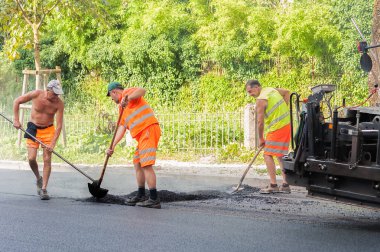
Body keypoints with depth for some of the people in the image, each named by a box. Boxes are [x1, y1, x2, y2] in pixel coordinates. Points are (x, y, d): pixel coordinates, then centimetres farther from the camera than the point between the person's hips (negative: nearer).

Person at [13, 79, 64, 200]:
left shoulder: (59, 103, -16)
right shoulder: (36, 94, -17)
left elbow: (59, 125, -16)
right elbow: (17, 102, -5)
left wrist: (53, 143, -25)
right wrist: (16, 120, -9)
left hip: (48, 130, 0)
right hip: (33, 128, 0)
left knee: (47, 160, -6)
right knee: (31, 158, -9)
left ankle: (44, 189, 0)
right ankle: (38, 179, 19)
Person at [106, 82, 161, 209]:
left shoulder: (127, 92, 2)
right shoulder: (122, 108, 27)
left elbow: (142, 90, -19)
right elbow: (121, 128, 18)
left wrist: (127, 98, -31)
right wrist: (113, 146, 9)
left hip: (149, 129, -10)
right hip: (142, 135, 10)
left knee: (146, 164, -14)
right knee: (137, 164, 16)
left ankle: (154, 199, -16)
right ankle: (141, 196, 25)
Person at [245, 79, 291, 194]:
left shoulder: (260, 100, -15)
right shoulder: (272, 90, 10)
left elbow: (260, 122, -13)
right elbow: (287, 92, 28)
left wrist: (260, 138, -1)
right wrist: (284, 108, 21)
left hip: (277, 128, -9)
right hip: (287, 125, 9)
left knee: (268, 155, -6)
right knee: (280, 155, 16)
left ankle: (273, 185, -12)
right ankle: (285, 185, 15)